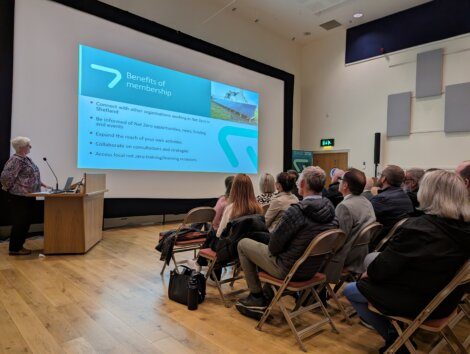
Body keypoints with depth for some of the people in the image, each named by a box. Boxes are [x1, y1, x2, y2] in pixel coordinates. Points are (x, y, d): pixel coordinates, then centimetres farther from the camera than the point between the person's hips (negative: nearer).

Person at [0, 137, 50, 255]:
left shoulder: (27, 159, 14)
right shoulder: (15, 160, -15)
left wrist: (42, 184, 18)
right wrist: (10, 188, -8)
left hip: (29, 196, 9)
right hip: (19, 197, -9)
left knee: (26, 222, 13)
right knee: (19, 223, -1)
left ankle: (19, 246, 23)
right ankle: (14, 249, 9)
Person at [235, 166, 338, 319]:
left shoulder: (296, 211, -29)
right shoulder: (330, 210, -7)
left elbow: (274, 247, -20)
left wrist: (271, 233, 2)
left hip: (288, 270, -7)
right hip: (313, 269, 7)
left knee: (243, 244, 10)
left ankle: (257, 297, 17)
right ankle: (267, 294, 32)